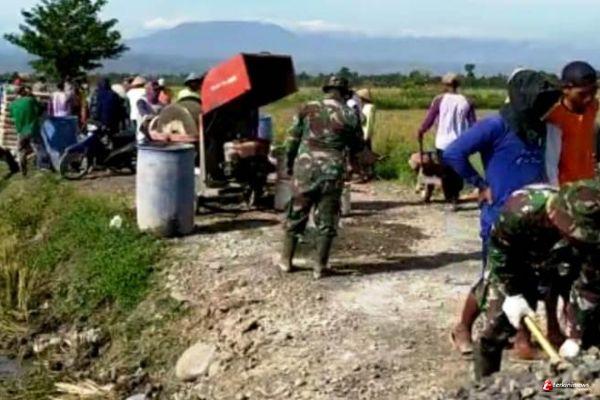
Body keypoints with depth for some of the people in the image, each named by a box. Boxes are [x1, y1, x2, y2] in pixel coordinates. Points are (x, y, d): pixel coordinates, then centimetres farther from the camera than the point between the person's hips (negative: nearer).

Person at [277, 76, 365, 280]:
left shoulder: (307, 109, 0)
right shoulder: (350, 115, -2)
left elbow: (292, 140, 4)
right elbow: (357, 147, 9)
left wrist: (289, 165, 16)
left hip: (305, 169, 1)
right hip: (332, 173, -1)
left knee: (296, 215, 14)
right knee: (326, 221, 7)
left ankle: (286, 260, 21)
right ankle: (319, 266, 8)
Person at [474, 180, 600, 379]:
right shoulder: (520, 210, -42)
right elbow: (499, 249, -20)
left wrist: (576, 335, -25)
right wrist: (512, 294, -21)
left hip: (565, 268, 2)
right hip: (517, 266, -2)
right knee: (496, 329, -8)